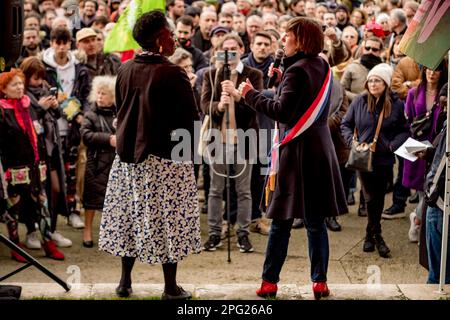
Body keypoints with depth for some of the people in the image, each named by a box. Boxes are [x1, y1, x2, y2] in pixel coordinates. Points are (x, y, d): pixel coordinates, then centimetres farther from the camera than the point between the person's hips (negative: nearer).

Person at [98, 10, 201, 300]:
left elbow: (121, 111, 11)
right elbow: (190, 118, -13)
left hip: (129, 155, 6)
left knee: (131, 215, 14)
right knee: (167, 220, 2)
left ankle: (125, 281, 19)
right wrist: (189, 154, -1)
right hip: (166, 157, -6)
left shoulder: (125, 70, 2)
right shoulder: (172, 74, -16)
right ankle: (171, 287, 8)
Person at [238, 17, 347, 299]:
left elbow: (282, 112, -21)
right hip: (320, 150, 7)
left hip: (296, 150, -7)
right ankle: (320, 281, 8)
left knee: (281, 222, -1)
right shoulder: (322, 67, 9)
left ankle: (270, 281, 3)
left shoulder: (297, 71, -14)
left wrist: (251, 95, -11)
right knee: (316, 222, 8)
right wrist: (283, 81, 15)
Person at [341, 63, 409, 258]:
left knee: (379, 198, 7)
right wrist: (352, 141, -7)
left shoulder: (396, 105, -2)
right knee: (371, 197, -4)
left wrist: (393, 145, -11)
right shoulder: (359, 102, 1)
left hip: (384, 159, 1)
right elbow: (345, 124, 9)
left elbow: (404, 131, 4)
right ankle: (377, 236, 10)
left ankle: (370, 235, 22)